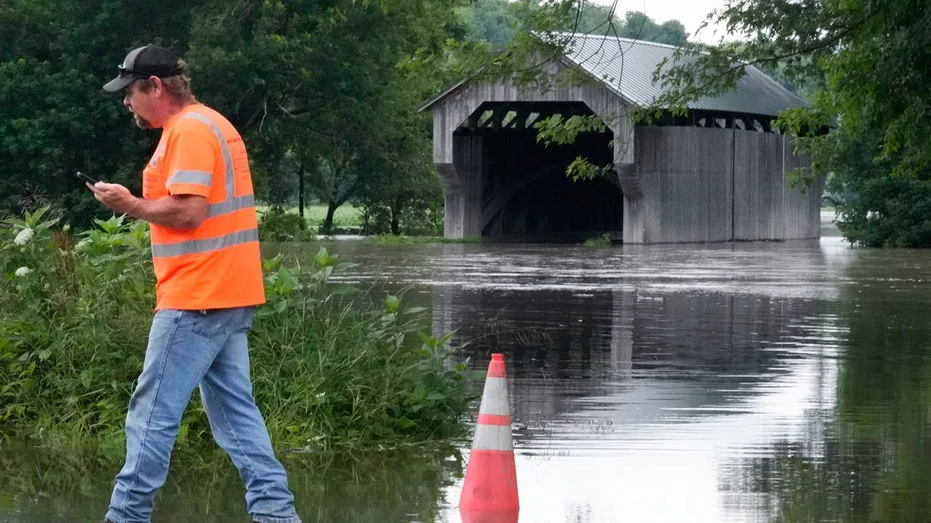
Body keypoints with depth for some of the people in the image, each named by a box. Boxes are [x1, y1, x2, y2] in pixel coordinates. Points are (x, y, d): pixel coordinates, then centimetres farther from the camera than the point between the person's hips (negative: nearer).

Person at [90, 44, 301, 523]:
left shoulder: (190, 130, -13)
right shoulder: (209, 125, 19)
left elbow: (188, 211, -21)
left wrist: (131, 205, -10)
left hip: (195, 301, -10)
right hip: (227, 296, 10)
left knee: (153, 414, -5)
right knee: (236, 412, 9)